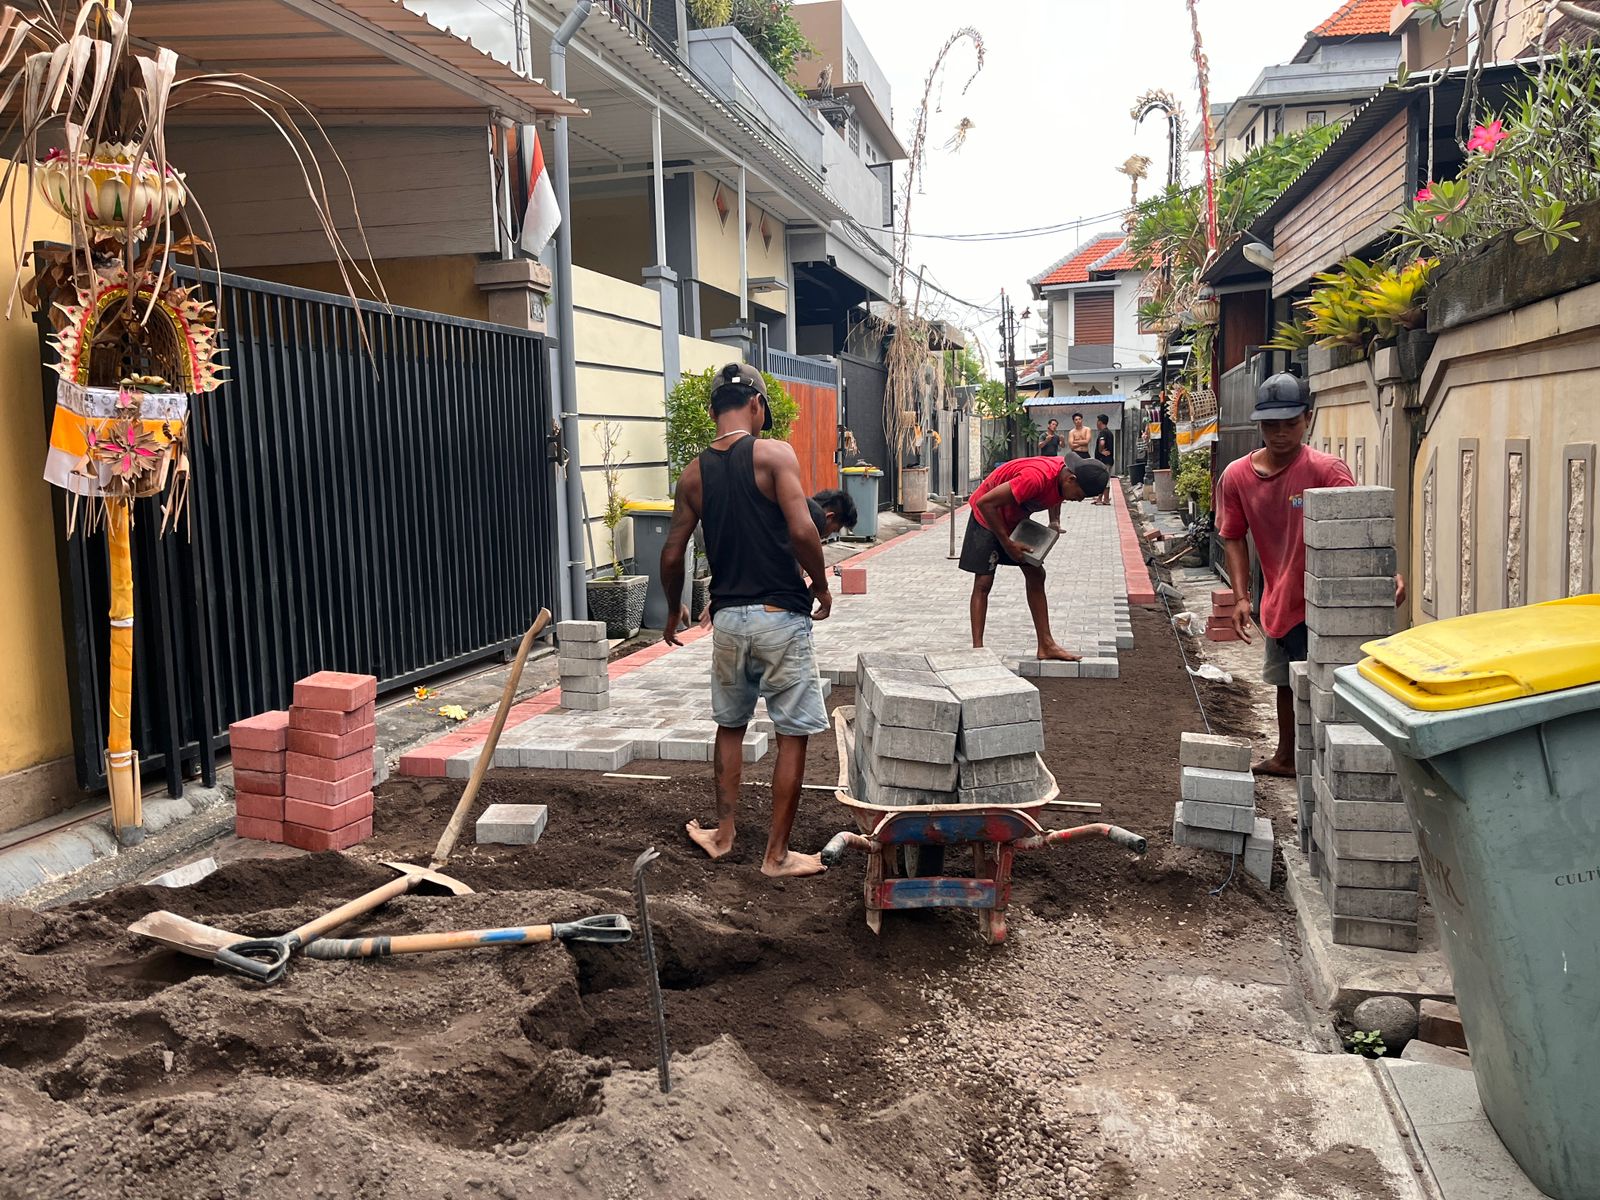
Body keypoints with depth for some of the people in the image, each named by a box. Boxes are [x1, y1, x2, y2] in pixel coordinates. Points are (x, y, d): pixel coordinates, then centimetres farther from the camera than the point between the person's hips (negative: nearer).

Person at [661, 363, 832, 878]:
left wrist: (675, 610, 25)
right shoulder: (774, 454, -8)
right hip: (780, 617, -5)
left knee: (730, 726, 22)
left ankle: (723, 834, 31)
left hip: (727, 618, 5)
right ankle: (777, 854, 12)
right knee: (792, 735, 5)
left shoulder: (694, 472, 6)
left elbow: (672, 554, 9)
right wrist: (821, 586, -2)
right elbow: (802, 530, -19)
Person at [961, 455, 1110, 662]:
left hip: (1016, 517, 8)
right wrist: (1007, 544, -28)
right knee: (983, 583, -10)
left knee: (1036, 575, 4)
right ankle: (977, 649, -9)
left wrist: (1055, 521, -6)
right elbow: (985, 503, -37)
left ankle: (1046, 645, 8)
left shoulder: (1065, 475, -13)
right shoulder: (1035, 477, -38)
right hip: (987, 516, -8)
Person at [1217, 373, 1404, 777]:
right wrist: (1241, 597, -4)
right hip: (1278, 599, 6)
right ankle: (1285, 758, 43)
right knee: (1286, 682, 23)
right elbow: (1233, 539, 4)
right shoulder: (1236, 477, -4)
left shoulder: (1327, 470, -18)